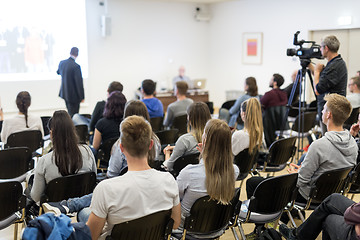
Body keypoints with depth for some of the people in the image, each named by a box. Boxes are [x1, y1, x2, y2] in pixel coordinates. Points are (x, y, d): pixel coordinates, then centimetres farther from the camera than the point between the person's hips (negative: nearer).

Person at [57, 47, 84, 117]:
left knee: (70, 113, 21)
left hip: (64, 93, 7)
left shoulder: (62, 63, -1)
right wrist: (82, 97, -10)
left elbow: (58, 72, 22)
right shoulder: (76, 66, -23)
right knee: (73, 115, 2)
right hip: (73, 95, -7)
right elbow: (79, 83, -20)